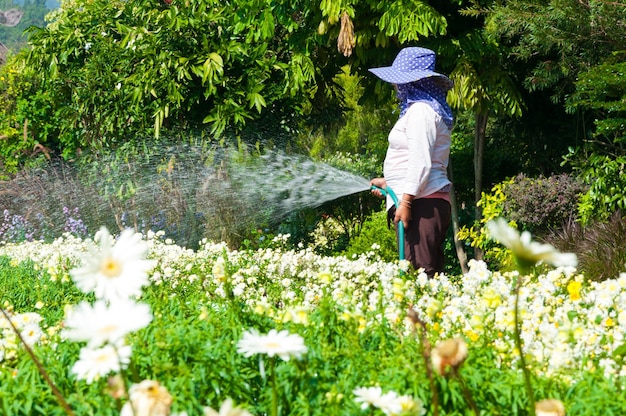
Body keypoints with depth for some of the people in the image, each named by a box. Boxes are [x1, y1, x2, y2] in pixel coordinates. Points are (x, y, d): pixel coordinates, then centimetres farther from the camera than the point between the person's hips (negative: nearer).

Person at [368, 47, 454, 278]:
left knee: (419, 273, -15)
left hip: (421, 204, -11)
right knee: (430, 274, 7)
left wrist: (405, 201, -22)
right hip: (429, 202, 11)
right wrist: (388, 182, 35)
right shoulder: (429, 108, 21)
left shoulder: (420, 110, -10)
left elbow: (421, 162, -19)